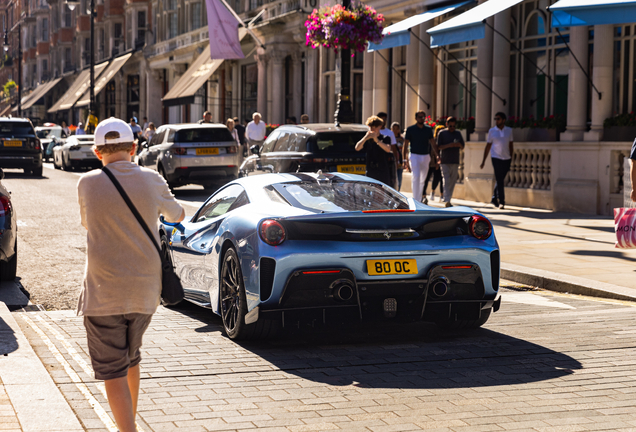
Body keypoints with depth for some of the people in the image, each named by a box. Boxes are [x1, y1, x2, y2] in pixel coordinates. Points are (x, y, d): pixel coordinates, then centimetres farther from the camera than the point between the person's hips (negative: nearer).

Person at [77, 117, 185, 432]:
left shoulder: (88, 183, -7)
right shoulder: (152, 181, -3)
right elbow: (177, 215, 17)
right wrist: (164, 207, 39)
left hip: (103, 294, -4)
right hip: (145, 290, 4)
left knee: (112, 371, -1)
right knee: (131, 359, 23)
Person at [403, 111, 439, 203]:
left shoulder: (428, 129, 8)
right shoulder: (410, 129, -2)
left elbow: (433, 144, 10)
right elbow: (405, 145, -2)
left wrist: (437, 156, -2)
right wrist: (405, 160, -9)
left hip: (426, 156, 4)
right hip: (414, 156, -4)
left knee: (423, 179, 7)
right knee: (416, 177, -17)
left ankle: (419, 198, 18)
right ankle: (416, 200, -18)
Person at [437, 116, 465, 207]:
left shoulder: (458, 133, 13)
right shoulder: (442, 133, 1)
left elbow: (462, 147, 14)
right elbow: (438, 147, -5)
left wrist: (459, 145, -10)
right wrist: (449, 145, -19)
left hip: (455, 161, 4)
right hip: (445, 161, -4)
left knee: (453, 181, 6)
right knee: (447, 181, -11)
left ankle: (448, 199, 15)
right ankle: (447, 201, -16)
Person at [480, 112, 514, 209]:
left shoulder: (509, 130, 7)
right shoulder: (492, 131, 1)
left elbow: (511, 145, 12)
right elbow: (488, 146, 5)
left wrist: (511, 158, 7)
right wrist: (483, 161, 3)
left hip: (506, 159, 3)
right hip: (496, 158, -3)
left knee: (500, 180, 8)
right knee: (499, 180, -9)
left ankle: (494, 199, 23)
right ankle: (501, 202, -8)